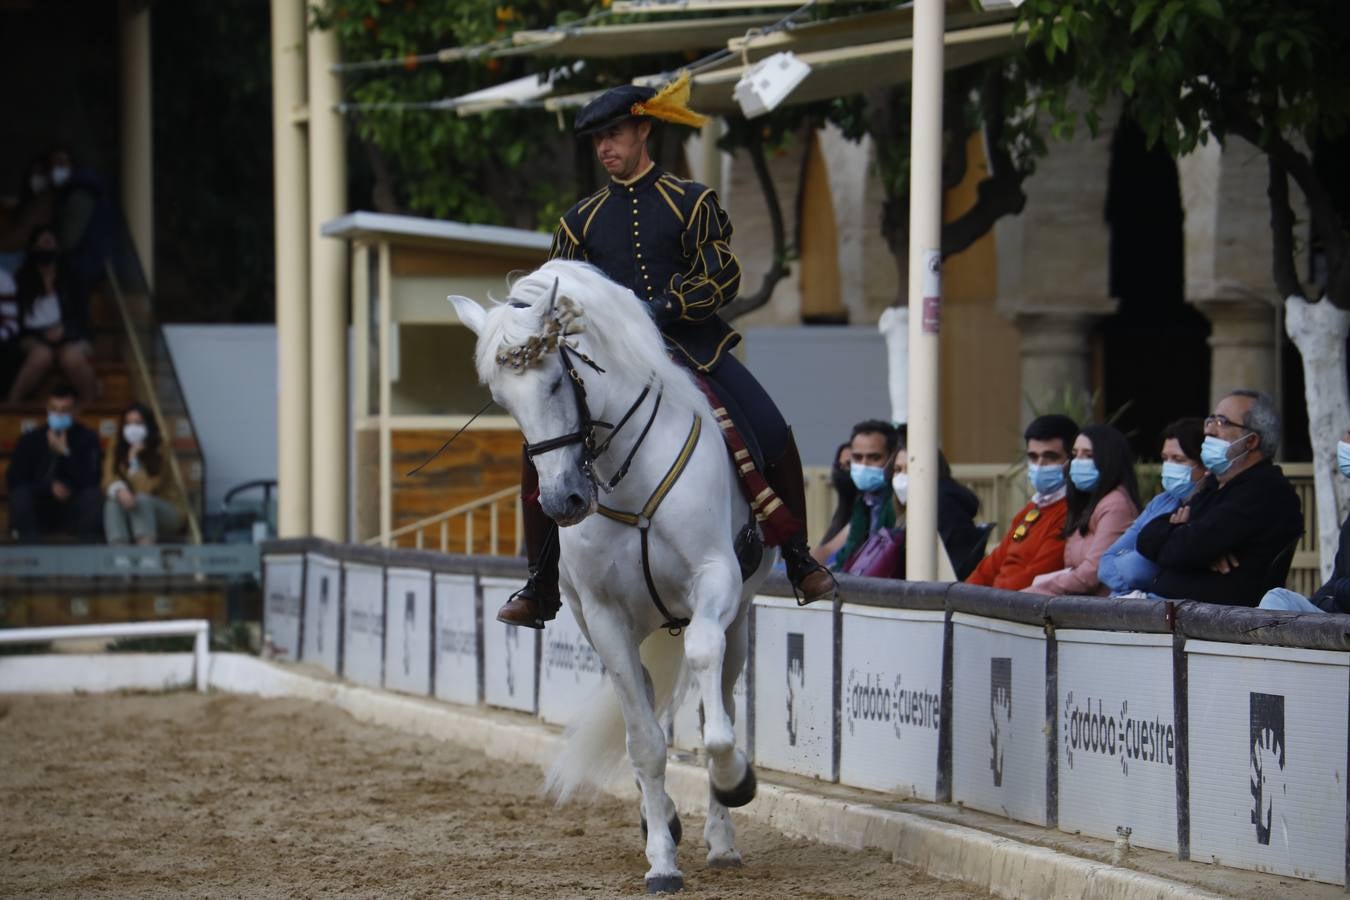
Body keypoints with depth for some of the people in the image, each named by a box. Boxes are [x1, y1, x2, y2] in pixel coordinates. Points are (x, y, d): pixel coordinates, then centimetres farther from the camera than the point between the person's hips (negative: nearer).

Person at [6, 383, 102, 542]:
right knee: (20, 494, -30)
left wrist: (66, 453, -26)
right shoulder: (30, 440, -2)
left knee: (93, 495, -30)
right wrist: (50, 487, -20)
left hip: (73, 515, 0)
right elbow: (13, 479, -9)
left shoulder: (86, 438, -3)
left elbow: (90, 481, -15)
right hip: (38, 513, 0)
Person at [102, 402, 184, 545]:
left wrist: (133, 459, -20)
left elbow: (146, 489, -15)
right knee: (113, 502, -29)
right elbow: (109, 479, -10)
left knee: (141, 500, -34)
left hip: (162, 513, -3)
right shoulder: (116, 448, 3)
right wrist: (119, 490, -34)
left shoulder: (160, 450, -8)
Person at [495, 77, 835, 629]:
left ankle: (798, 559, 1)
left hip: (694, 345, -2)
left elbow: (723, 279, -3)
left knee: (772, 435, -20)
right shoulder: (581, 220, 15)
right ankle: (541, 587, -7)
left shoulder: (690, 202, 6)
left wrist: (664, 306, -18)